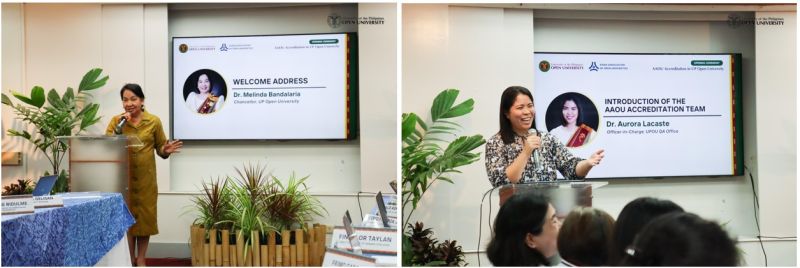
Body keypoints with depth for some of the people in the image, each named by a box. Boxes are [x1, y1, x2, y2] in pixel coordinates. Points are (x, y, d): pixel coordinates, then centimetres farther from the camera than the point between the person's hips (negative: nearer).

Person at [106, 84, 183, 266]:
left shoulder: (154, 121, 2)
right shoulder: (116, 121, 3)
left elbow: (160, 150, 6)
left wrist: (166, 150, -17)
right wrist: (120, 126, -15)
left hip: (145, 178, 0)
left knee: (145, 216, 4)